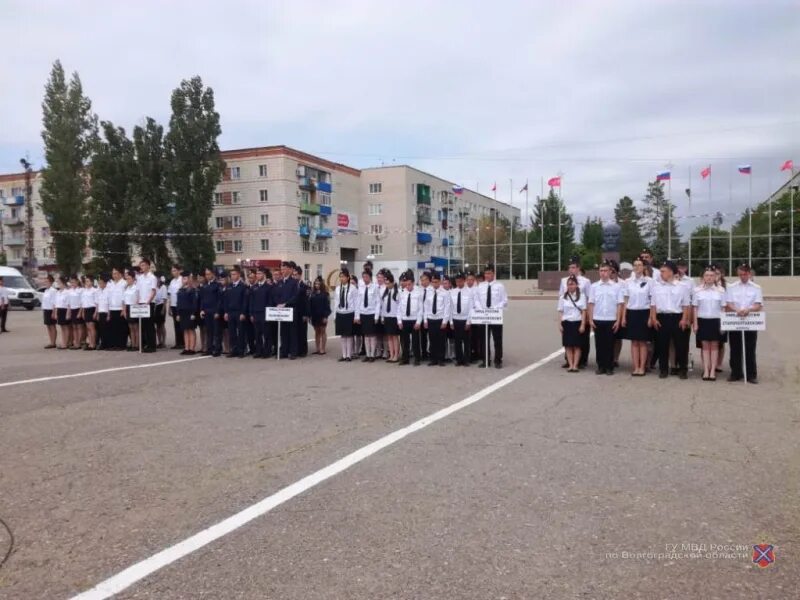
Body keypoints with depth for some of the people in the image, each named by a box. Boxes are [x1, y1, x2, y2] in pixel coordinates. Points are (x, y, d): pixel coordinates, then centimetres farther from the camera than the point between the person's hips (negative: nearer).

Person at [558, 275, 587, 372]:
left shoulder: (582, 296, 3)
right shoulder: (563, 298, 6)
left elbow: (583, 311, 0)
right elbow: (560, 312, 5)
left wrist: (582, 325, -7)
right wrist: (559, 324, -3)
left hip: (577, 322, -1)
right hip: (566, 323, 1)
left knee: (577, 345, 0)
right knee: (568, 345, 1)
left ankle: (575, 365, 3)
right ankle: (570, 365, 5)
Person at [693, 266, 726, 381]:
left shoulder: (720, 290, 2)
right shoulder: (697, 290, 1)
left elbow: (723, 308, 3)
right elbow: (695, 308, 2)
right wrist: (695, 323, -2)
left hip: (716, 320, 0)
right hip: (702, 320, 0)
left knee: (714, 346, 5)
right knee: (705, 346, 3)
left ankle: (713, 371, 9)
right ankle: (706, 371, 7)